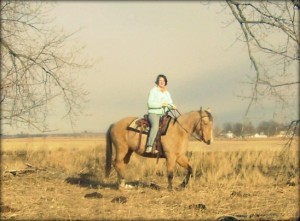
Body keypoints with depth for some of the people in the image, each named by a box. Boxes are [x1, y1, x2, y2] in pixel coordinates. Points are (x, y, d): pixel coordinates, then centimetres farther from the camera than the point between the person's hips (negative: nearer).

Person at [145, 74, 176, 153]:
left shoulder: (167, 93, 18)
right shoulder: (153, 90, -1)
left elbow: (170, 104, 16)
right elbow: (150, 103, -11)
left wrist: (173, 106, -8)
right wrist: (161, 104, -20)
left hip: (163, 114, 7)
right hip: (153, 113, -7)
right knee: (156, 125, -35)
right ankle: (149, 147, -44)